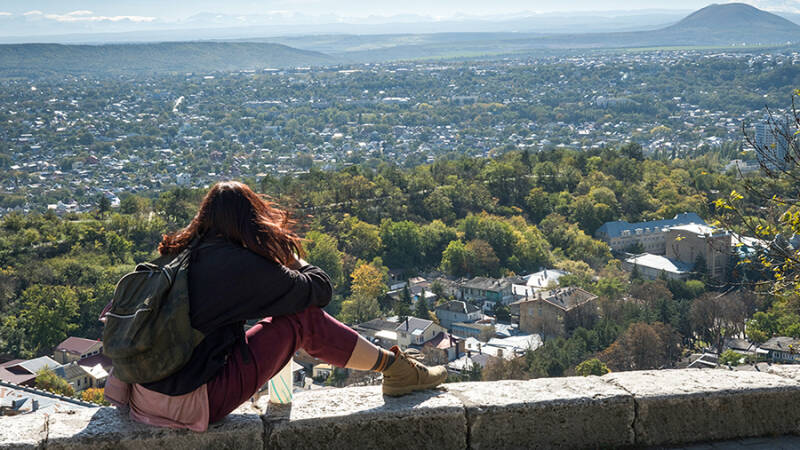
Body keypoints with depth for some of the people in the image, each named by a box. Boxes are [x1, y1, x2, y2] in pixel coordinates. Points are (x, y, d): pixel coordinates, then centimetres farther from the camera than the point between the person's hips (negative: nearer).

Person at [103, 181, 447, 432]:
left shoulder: (180, 254, 5)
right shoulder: (242, 265, -16)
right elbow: (321, 289, -7)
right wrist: (293, 260, 16)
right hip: (189, 406, -8)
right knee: (304, 319, -4)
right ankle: (396, 370, 11)